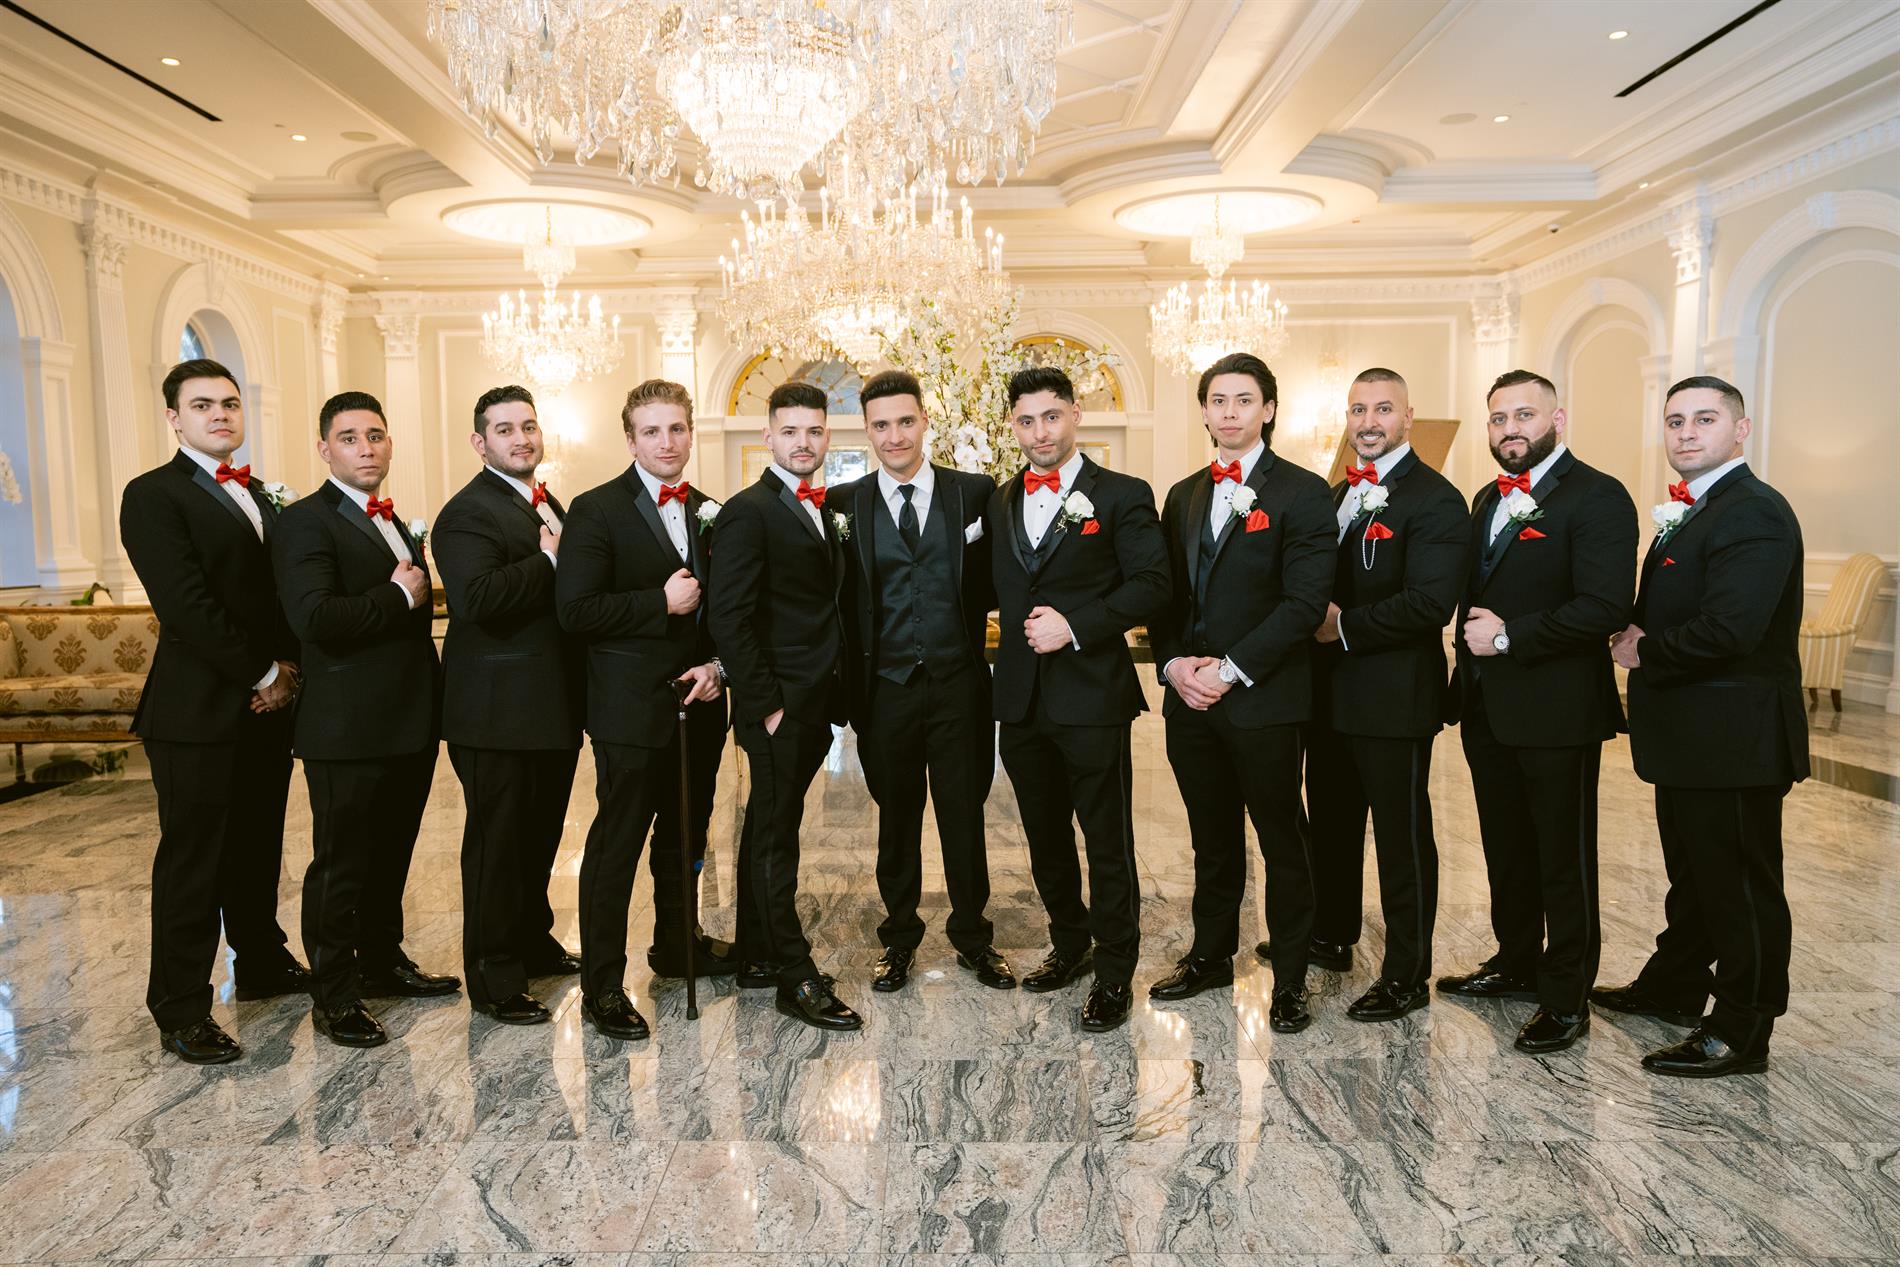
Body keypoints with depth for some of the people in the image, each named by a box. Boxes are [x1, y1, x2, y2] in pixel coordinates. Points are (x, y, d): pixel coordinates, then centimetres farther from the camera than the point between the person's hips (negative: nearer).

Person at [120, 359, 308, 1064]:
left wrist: (286, 674, -2)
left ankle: (262, 965, 32)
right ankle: (180, 1011, 12)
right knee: (192, 861, 1)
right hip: (199, 712, -7)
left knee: (258, 848, 17)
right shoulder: (153, 496, -7)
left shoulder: (257, 495, 16)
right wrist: (263, 676, -14)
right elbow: (187, 605, -17)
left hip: (268, 706, 7)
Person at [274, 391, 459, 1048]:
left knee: (391, 855, 19)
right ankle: (333, 995, 16)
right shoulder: (306, 521, -9)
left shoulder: (396, 525, 18)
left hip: (411, 724, 8)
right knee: (341, 865, 3)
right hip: (349, 729, -8)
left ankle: (383, 962, 35)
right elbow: (314, 618, -24)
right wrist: (398, 596, -15)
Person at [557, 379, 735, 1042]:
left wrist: (718, 664, -2)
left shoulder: (709, 512, 10)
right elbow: (575, 610, -16)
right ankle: (601, 985, 13)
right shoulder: (597, 510, -8)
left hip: (698, 705, 6)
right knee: (617, 845, 1)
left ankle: (677, 944, 38)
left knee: (686, 837, 19)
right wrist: (661, 603, -17)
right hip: (632, 708, -6)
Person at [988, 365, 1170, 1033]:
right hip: (1021, 699, 6)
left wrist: (1074, 625, -17)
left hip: (1092, 697, -5)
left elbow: (1150, 584, -10)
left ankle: (1114, 973, 18)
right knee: (1045, 837, 18)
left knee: (1108, 843, 3)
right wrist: (1024, 628, -1)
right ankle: (1069, 945, 37)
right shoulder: (999, 502, 13)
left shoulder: (1122, 495, -4)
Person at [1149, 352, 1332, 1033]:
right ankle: (1211, 956, 32)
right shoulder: (1184, 496, 13)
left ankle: (1290, 979, 20)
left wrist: (1230, 670, -17)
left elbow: (1304, 601, -14)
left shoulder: (1301, 492, -6)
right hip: (1189, 697, 5)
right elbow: (1165, 593, 13)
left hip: (1264, 699, -5)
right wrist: (1173, 662, -4)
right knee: (1212, 840, 17)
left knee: (1282, 842, 6)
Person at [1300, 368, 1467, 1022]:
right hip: (1332, 691, 8)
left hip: (1395, 697, -8)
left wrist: (1345, 626, -17)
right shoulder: (1338, 495, 14)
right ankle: (1332, 936, 38)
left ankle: (1407, 974, 15)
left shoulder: (1435, 500, -13)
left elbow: (1430, 602, -23)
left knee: (1402, 837, 3)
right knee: (1333, 822, 20)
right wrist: (1317, 620, -2)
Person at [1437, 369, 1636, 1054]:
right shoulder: (1487, 500, 15)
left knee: (1564, 857, 5)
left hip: (1557, 711, -8)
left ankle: (1566, 996, 17)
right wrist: (1470, 651, 5)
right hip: (1487, 709, 8)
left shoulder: (1597, 497, -11)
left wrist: (1509, 636, -19)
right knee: (1506, 849, 19)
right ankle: (1516, 963, 36)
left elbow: (1604, 608, -21)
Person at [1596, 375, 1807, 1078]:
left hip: (1732, 740, -10)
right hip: (1690, 736, 10)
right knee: (1692, 873, 23)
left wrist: (1645, 655, -16)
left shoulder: (1753, 512, -19)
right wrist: (1641, 638, -4)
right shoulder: (1692, 511, 14)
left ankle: (1740, 1034, 16)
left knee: (1741, 884, 3)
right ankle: (1674, 986, 39)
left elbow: (1729, 629, -30)